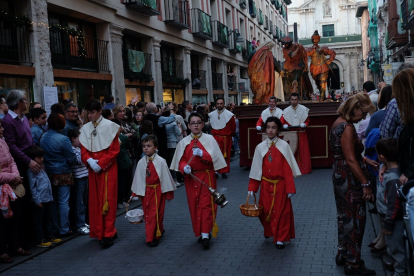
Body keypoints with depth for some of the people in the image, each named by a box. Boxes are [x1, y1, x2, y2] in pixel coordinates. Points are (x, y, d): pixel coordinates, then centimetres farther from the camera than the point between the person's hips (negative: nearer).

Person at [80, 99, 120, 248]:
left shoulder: (109, 126, -5)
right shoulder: (85, 128, 8)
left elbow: (114, 150, -7)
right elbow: (84, 150, 8)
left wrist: (101, 163, -15)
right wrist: (90, 161, -12)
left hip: (108, 168, -4)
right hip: (93, 169, 5)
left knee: (108, 200, -4)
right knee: (95, 200, 7)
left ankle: (109, 234, -1)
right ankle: (99, 231, 18)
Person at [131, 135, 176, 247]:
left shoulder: (160, 161, -11)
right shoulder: (141, 162, 0)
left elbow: (166, 177, -6)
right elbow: (138, 178, 6)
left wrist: (168, 193, -3)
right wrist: (136, 192, 6)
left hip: (157, 191, -4)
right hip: (145, 191, 5)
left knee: (155, 214, -3)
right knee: (147, 214, 13)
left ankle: (152, 237, 5)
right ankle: (158, 230, 31)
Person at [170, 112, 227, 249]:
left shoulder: (209, 139, -2)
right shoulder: (184, 142, 4)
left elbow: (214, 157, -10)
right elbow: (181, 160, 2)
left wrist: (201, 153, -24)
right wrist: (184, 168, -18)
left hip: (207, 176, -2)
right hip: (191, 177, 3)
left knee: (206, 204, -4)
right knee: (194, 205, 8)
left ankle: (206, 234, 1)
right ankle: (199, 233, 22)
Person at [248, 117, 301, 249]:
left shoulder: (284, 146, -7)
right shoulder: (260, 147, 0)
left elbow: (288, 169, -7)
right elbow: (256, 169, 2)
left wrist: (290, 188, -9)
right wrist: (252, 188, 0)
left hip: (280, 185, -2)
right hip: (265, 185, 2)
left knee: (281, 212, 5)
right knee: (265, 211, 9)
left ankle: (280, 239, 18)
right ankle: (269, 232, 35)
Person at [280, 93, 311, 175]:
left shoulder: (304, 109, 1)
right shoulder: (286, 111, 3)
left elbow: (307, 121, 5)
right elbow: (282, 122, 2)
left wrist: (304, 124, -15)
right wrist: (285, 125, -19)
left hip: (301, 133, -1)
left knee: (303, 151, 1)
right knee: (292, 152, 0)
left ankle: (304, 169, 9)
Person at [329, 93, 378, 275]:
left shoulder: (339, 123, 9)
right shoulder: (347, 127, -21)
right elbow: (350, 160, -23)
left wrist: (365, 160, 9)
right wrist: (366, 184, -20)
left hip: (340, 175, 10)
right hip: (349, 178, -10)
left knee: (345, 216, 20)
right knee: (355, 219, 2)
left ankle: (342, 255, 34)